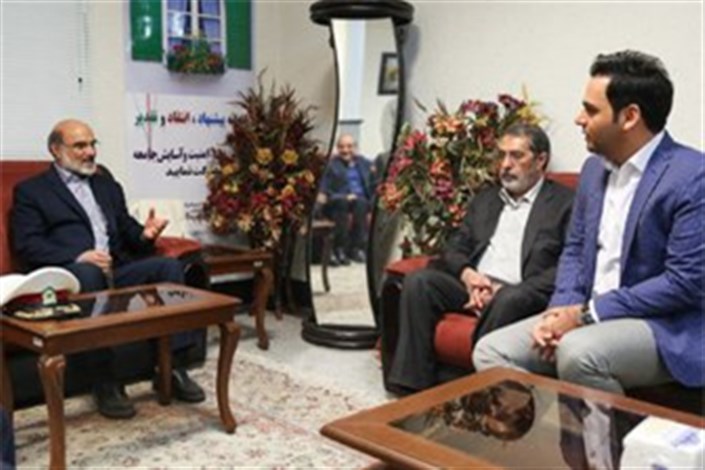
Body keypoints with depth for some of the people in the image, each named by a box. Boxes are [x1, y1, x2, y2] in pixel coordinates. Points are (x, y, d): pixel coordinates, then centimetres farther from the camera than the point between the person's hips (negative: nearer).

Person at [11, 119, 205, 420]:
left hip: (117, 271, 5)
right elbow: (27, 245, -2)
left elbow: (126, 230, 22)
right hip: (71, 274, -4)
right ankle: (104, 380, -31)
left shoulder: (107, 185, 27)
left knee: (169, 265, -23)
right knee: (88, 273, -39)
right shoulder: (31, 190, 11)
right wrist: (78, 257, -19)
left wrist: (144, 234, -4)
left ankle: (172, 367, -21)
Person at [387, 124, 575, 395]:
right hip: (474, 287, 5)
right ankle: (414, 388, -20)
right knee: (418, 281, -20)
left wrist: (501, 290, -16)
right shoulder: (485, 199, 23)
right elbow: (455, 248, 18)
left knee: (509, 300, -38)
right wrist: (467, 274, -8)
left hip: (522, 294, -4)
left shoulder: (565, 203, 6)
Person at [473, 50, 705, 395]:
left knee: (578, 352, -35)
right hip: (588, 316, 7)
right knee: (491, 351, -7)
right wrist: (564, 308, -5)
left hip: (664, 327, -6)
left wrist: (587, 313, -18)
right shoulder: (595, 167, 9)